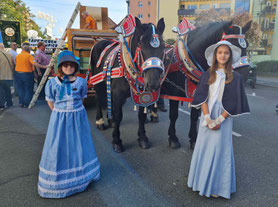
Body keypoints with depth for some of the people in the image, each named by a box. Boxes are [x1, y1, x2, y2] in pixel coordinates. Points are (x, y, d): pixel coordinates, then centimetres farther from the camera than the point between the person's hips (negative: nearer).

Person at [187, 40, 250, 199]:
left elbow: (233, 103, -6)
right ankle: (203, 179, 29)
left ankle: (217, 185, 19)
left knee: (219, 148, 2)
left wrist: (218, 120, -13)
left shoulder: (235, 77, -2)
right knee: (204, 146, 9)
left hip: (223, 117, -2)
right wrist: (208, 119, -13)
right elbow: (202, 97, -2)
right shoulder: (208, 75, 4)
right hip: (206, 116, 3)